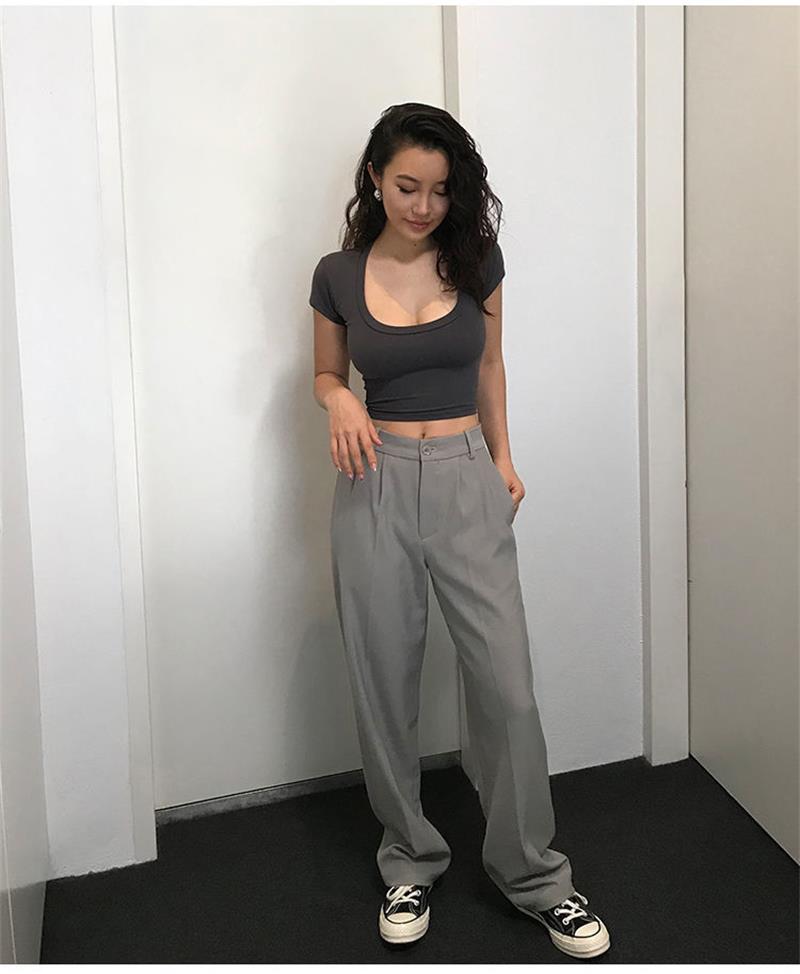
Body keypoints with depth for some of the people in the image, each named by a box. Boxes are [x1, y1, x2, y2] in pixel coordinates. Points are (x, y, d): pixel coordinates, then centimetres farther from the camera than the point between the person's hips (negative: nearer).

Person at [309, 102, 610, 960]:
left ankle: (533, 874, 15)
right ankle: (410, 864, 26)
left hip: (466, 480, 0)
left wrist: (503, 458, 10)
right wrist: (339, 401, -9)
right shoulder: (338, 275, -1)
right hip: (376, 483, 0)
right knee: (385, 687, 7)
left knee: (506, 683, -1)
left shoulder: (476, 257, 1)